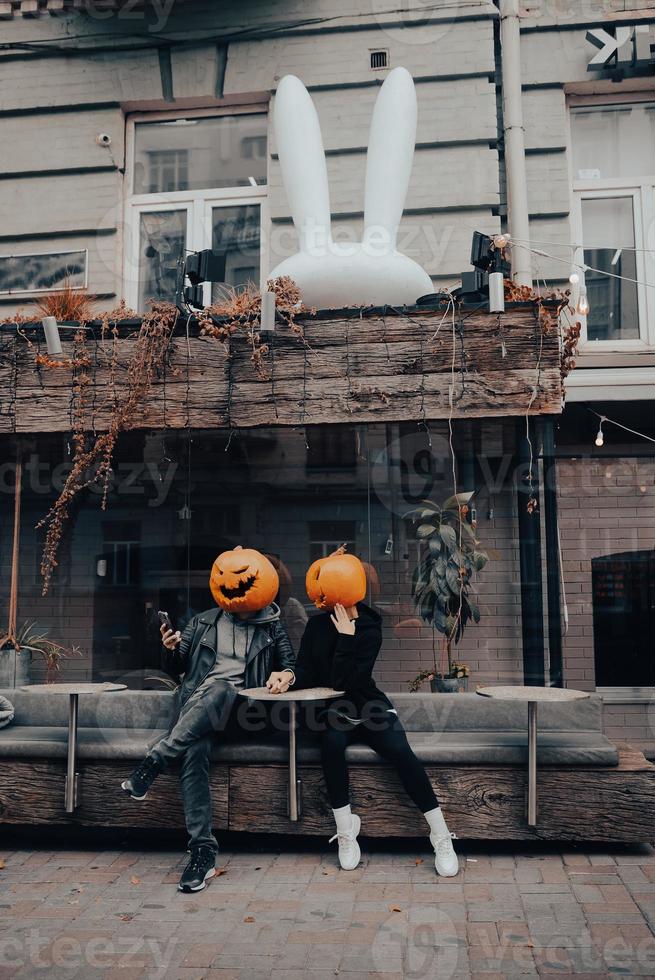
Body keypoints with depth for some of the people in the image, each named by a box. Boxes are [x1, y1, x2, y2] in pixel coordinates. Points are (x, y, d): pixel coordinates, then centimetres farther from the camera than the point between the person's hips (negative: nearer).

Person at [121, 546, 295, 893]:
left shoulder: (271, 627, 15)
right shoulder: (204, 622, 18)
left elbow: (291, 666, 19)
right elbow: (179, 667, 21)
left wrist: (285, 675, -6)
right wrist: (172, 650, -3)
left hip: (238, 709, -1)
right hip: (195, 708, 1)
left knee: (219, 689, -38)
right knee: (194, 751, -34)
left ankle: (154, 762, -37)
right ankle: (203, 850, -36)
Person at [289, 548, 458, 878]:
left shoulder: (369, 630, -12)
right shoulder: (317, 625, 1)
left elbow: (342, 682, -21)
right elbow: (306, 673, -2)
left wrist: (346, 637, -26)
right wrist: (289, 677, -24)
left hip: (370, 709, -2)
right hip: (336, 713, 2)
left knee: (401, 753, -28)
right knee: (332, 743, -33)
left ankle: (441, 837, -18)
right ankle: (345, 831, -19)